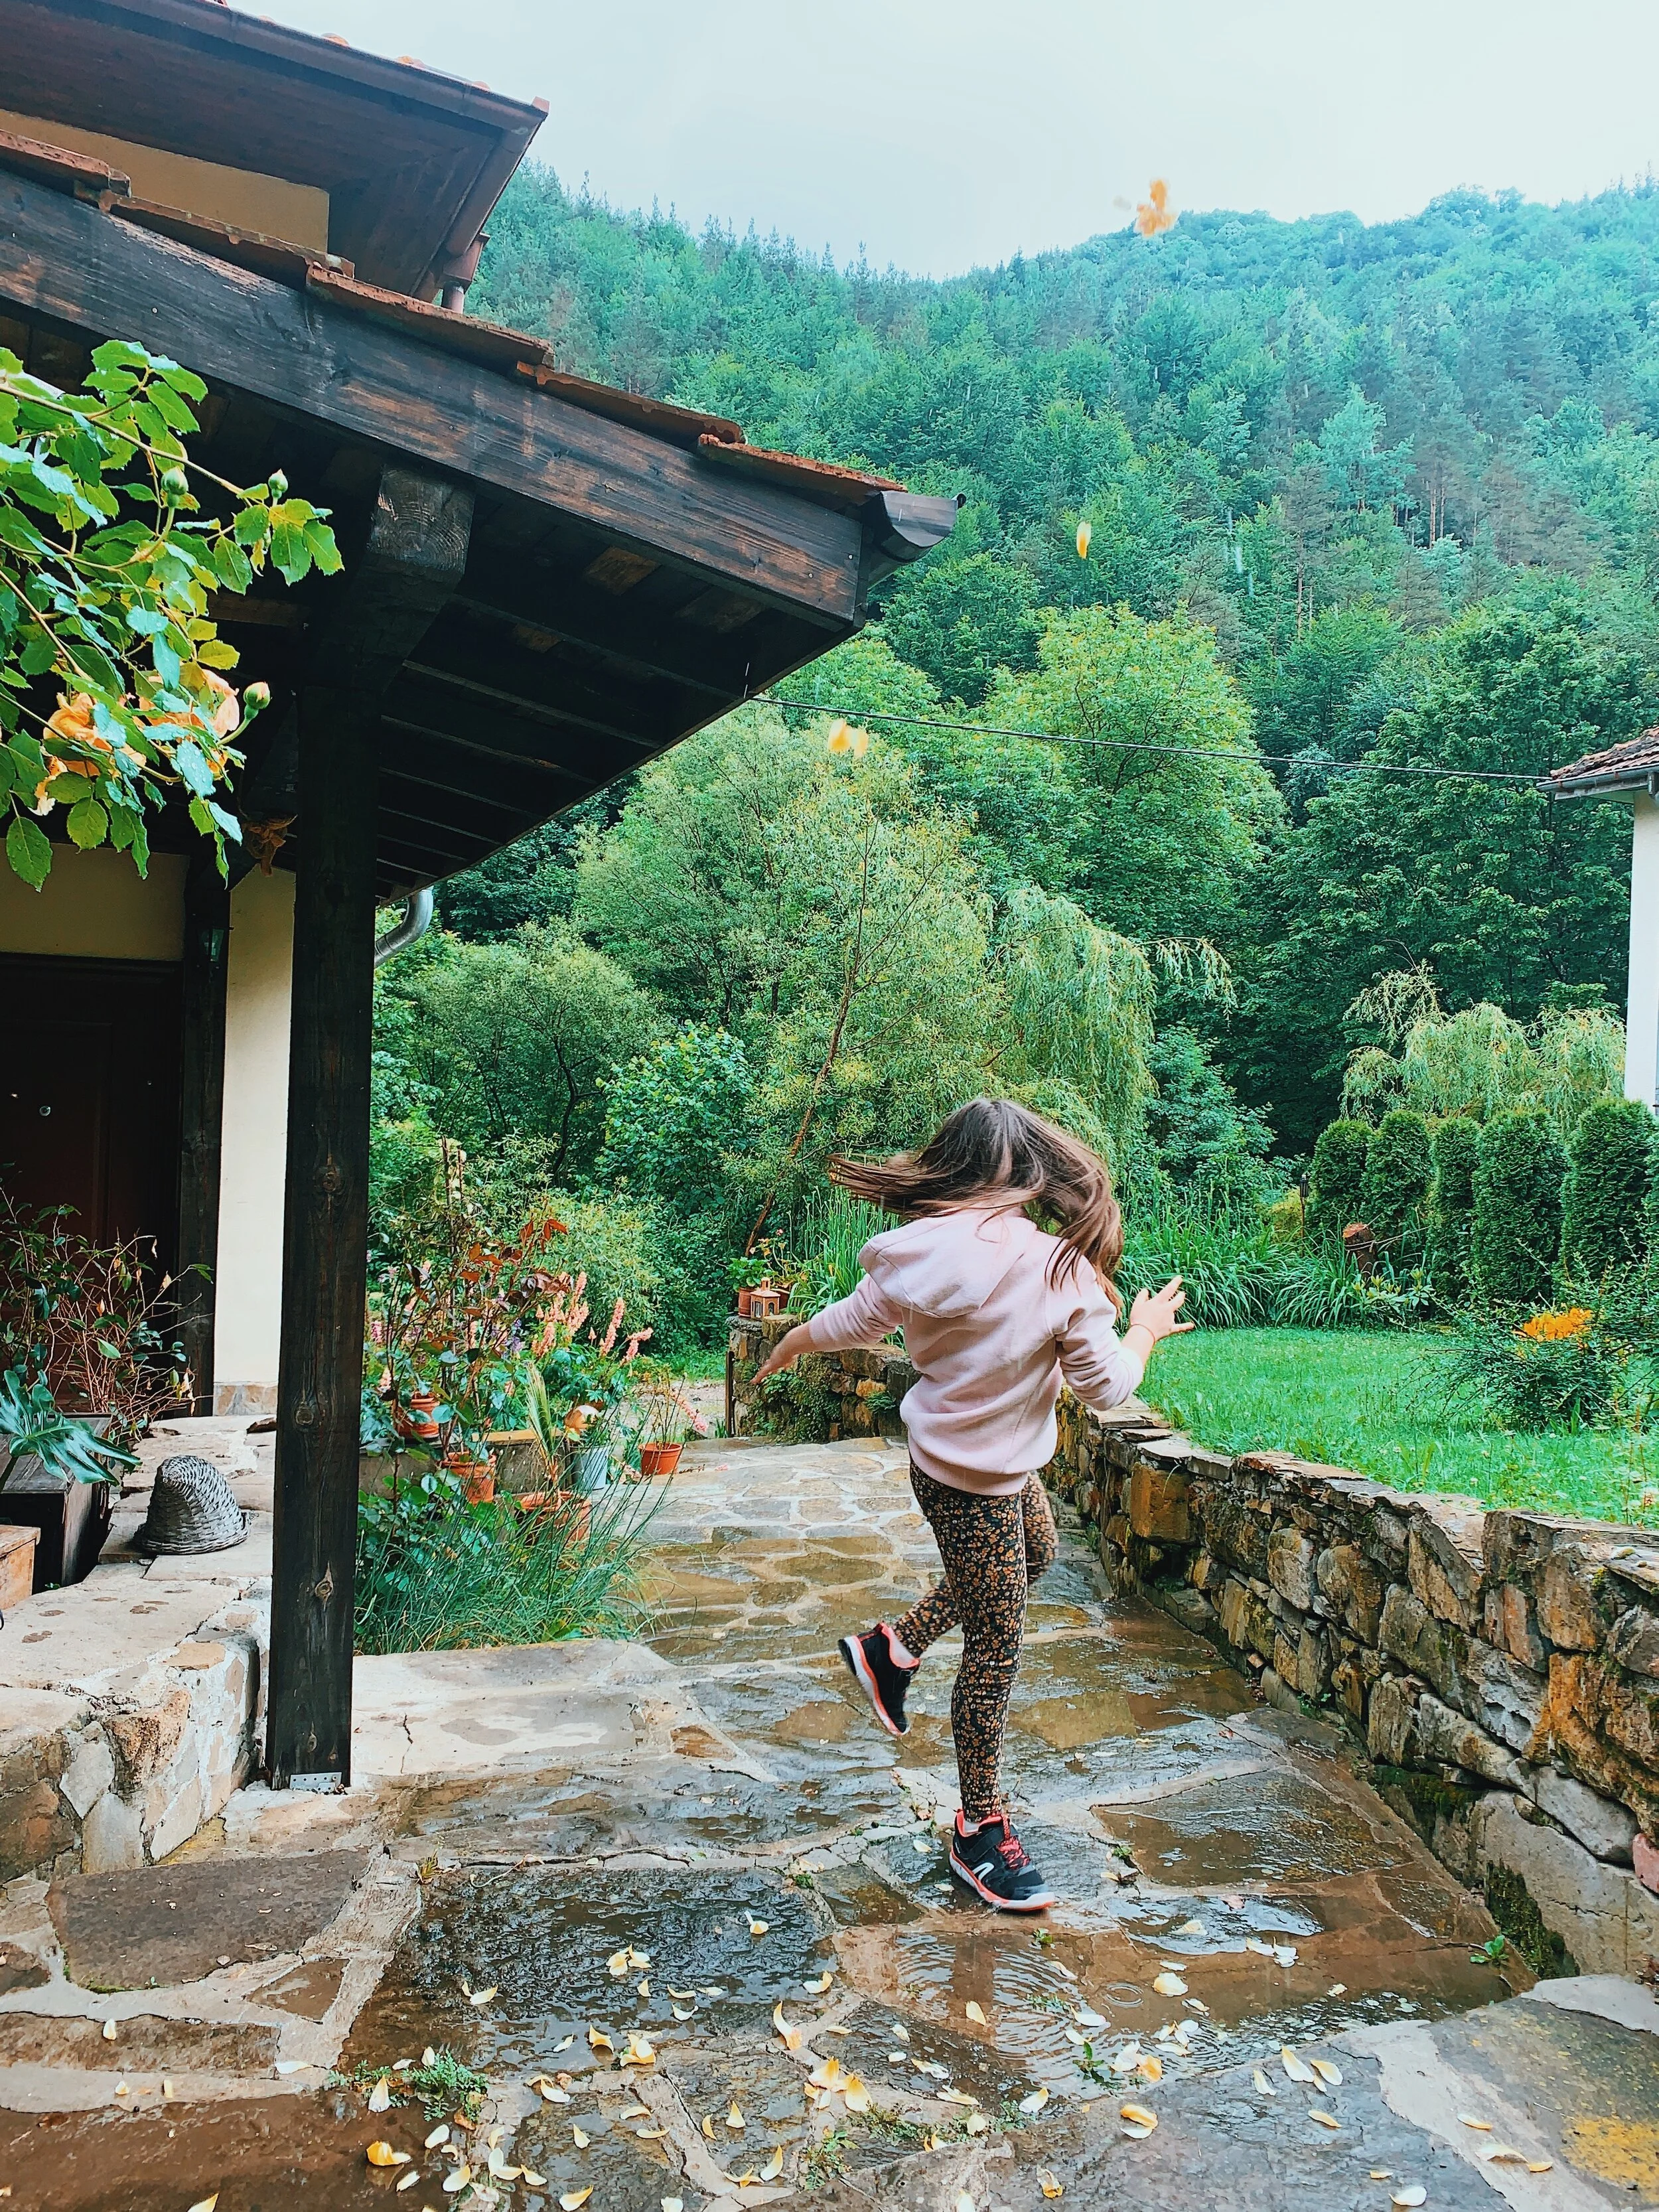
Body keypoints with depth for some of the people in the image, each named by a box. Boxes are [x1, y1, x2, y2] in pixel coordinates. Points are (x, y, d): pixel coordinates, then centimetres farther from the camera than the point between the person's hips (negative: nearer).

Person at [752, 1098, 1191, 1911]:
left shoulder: (922, 1254, -13)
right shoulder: (1060, 1270, -24)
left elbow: (844, 1324, 2)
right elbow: (1108, 1389, -13)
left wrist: (782, 1352, 22)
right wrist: (1146, 1329, 7)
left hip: (949, 1459, 6)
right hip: (976, 1483, -6)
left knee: (1037, 1552, 31)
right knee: (996, 1647, 7)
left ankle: (894, 1648, 36)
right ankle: (981, 1831, 21)